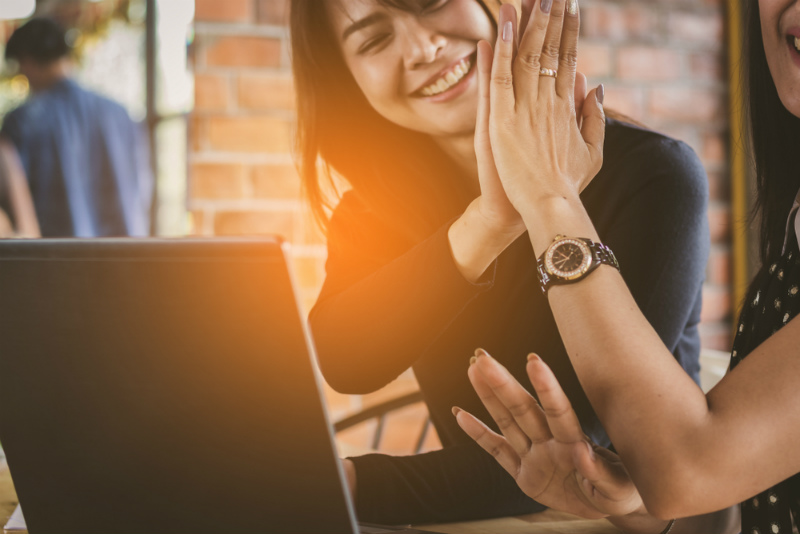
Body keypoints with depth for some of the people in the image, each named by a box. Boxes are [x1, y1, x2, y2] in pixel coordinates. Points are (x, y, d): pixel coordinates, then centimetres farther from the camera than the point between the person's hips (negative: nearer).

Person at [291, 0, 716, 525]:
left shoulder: (654, 177, -13)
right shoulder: (376, 209, 2)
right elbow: (344, 363, -18)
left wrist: (350, 485, -28)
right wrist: (491, 221, -31)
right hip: (476, 521, 4)